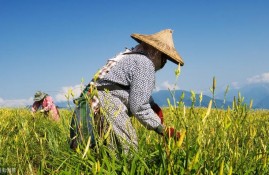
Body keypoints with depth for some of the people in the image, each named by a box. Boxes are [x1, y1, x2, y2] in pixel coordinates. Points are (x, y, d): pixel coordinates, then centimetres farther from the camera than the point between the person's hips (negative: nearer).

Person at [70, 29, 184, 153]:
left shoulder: (132, 55, 23)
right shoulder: (145, 65, -7)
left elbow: (139, 93, 30)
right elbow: (138, 106, -12)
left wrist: (154, 106, 13)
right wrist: (163, 129, -5)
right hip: (106, 103, -10)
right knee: (128, 151, -15)